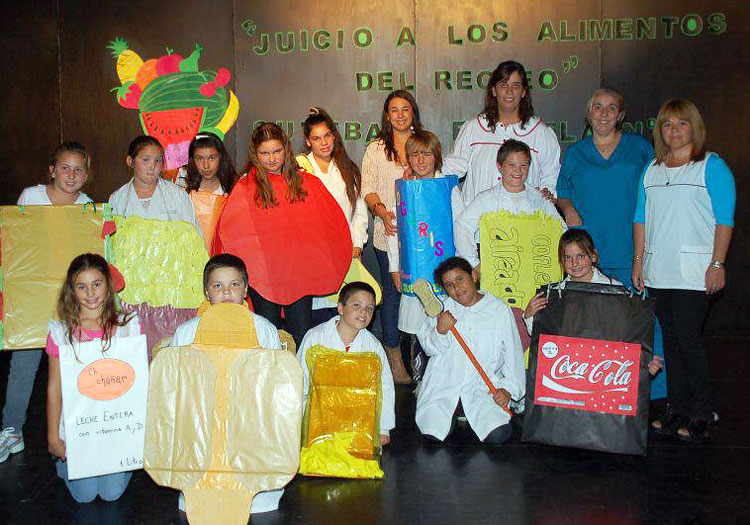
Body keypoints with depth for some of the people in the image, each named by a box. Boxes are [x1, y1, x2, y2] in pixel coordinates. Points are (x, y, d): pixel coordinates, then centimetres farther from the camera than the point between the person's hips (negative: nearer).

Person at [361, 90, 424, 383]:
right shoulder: (377, 149, 6)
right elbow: (368, 188, 2)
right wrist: (382, 212, -17)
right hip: (389, 234, -2)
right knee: (392, 292, 0)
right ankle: (394, 358, 11)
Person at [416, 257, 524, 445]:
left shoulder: (499, 310, 4)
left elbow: (513, 353, 5)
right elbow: (428, 347, 8)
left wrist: (509, 387, -5)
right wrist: (440, 332, -13)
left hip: (485, 390, -1)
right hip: (443, 388, 1)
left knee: (499, 435, -18)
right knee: (431, 433, -15)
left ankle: (470, 417, 13)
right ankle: (452, 417, 17)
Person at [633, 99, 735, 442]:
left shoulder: (712, 166, 0)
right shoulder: (651, 170, 15)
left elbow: (724, 219, -5)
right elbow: (641, 218, 17)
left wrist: (717, 264, -11)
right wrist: (639, 259, 10)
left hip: (693, 272, -5)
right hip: (657, 272, 5)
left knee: (688, 339, -8)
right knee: (670, 339, 8)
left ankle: (700, 416, 4)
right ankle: (677, 409, 17)